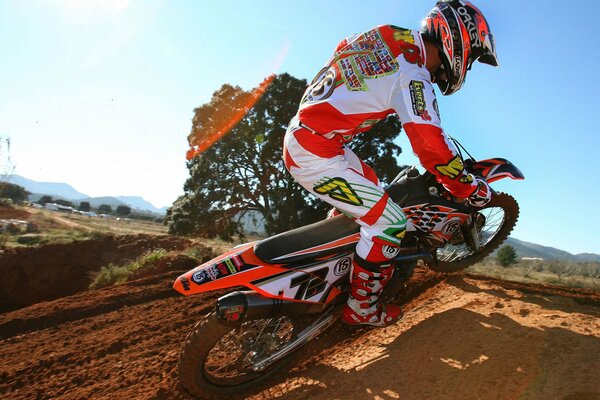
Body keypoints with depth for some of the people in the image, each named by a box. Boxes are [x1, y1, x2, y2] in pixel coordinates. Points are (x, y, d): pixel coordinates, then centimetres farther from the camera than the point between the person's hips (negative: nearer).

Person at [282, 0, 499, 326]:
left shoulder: (387, 36, 10)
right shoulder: (412, 76, -16)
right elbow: (430, 147, -19)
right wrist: (470, 189, -5)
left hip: (300, 134, 10)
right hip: (317, 152, -10)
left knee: (372, 190, 27)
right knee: (389, 223, -5)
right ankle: (361, 308, 12)